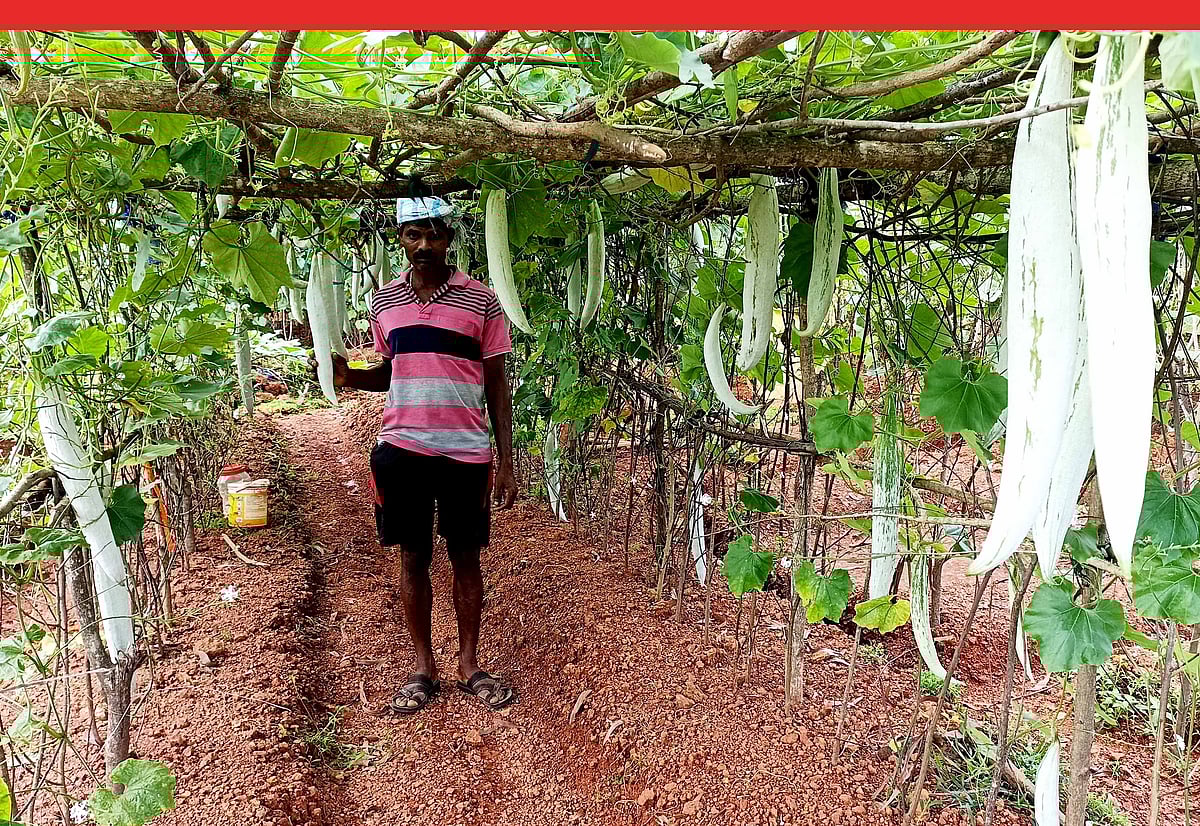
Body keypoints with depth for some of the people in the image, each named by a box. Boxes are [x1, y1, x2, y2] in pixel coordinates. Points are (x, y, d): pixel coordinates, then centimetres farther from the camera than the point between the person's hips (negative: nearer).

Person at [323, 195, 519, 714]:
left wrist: (506, 462, -3)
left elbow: (496, 385, 1)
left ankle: (469, 664, 25)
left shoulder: (481, 301, -1)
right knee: (414, 557, 10)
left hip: (466, 452, -2)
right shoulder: (384, 301, 7)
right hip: (403, 449, 2)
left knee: (466, 557, 8)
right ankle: (424, 668, 24)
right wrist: (348, 376, -4)